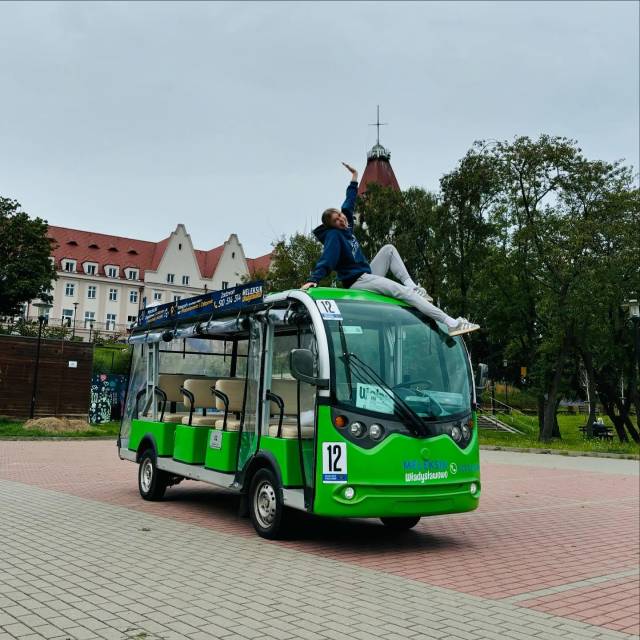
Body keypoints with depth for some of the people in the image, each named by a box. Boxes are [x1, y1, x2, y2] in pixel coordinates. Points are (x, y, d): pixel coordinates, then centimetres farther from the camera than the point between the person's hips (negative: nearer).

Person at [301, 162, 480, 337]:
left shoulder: (346, 228, 11)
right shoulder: (333, 236, -13)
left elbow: (349, 203, 24)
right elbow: (326, 260, -25)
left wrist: (354, 176, 32)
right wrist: (313, 280, -40)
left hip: (368, 273, 10)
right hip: (357, 282, -10)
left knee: (389, 249, 12)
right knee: (401, 291, -24)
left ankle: (412, 286, -1)